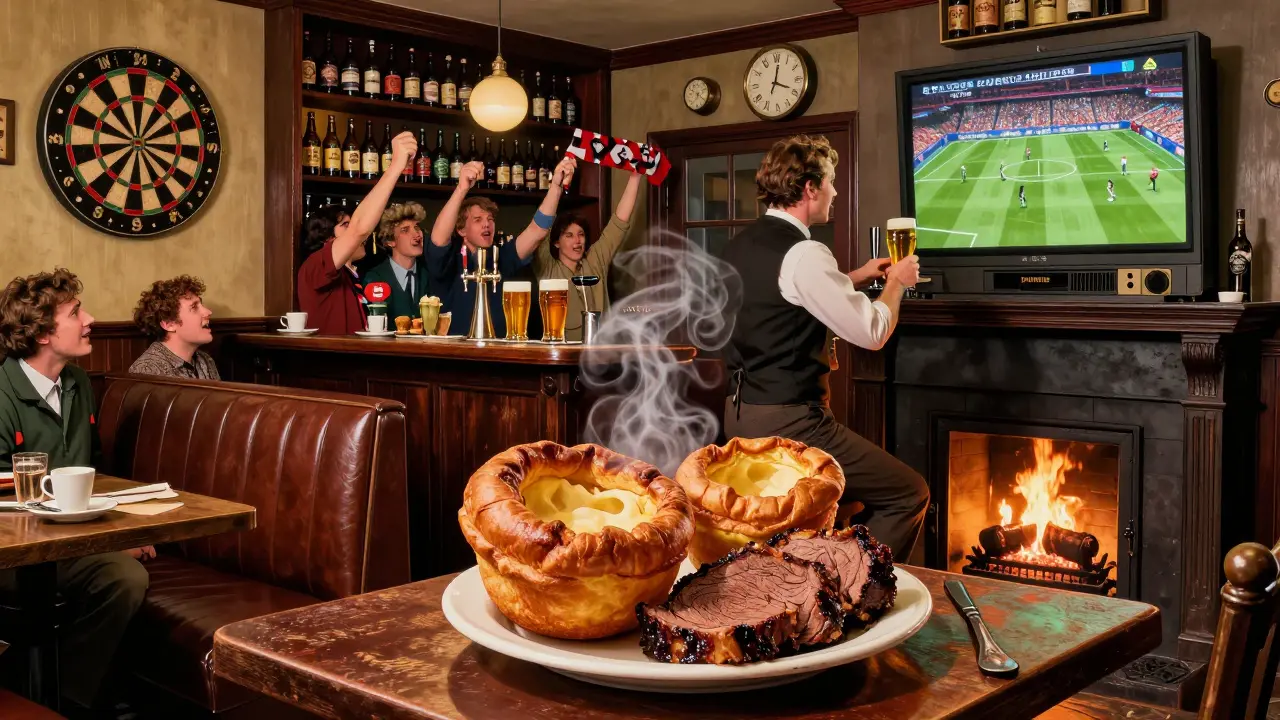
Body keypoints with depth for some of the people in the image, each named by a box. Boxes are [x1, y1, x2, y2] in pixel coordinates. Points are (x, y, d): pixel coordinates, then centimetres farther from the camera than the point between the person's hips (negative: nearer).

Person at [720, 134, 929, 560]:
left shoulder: (742, 245, 10)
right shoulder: (803, 253, -18)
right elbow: (871, 333, -14)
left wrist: (856, 278, 26)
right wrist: (896, 283, 5)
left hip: (740, 414, 9)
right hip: (788, 422, -9)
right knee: (909, 495, 2)